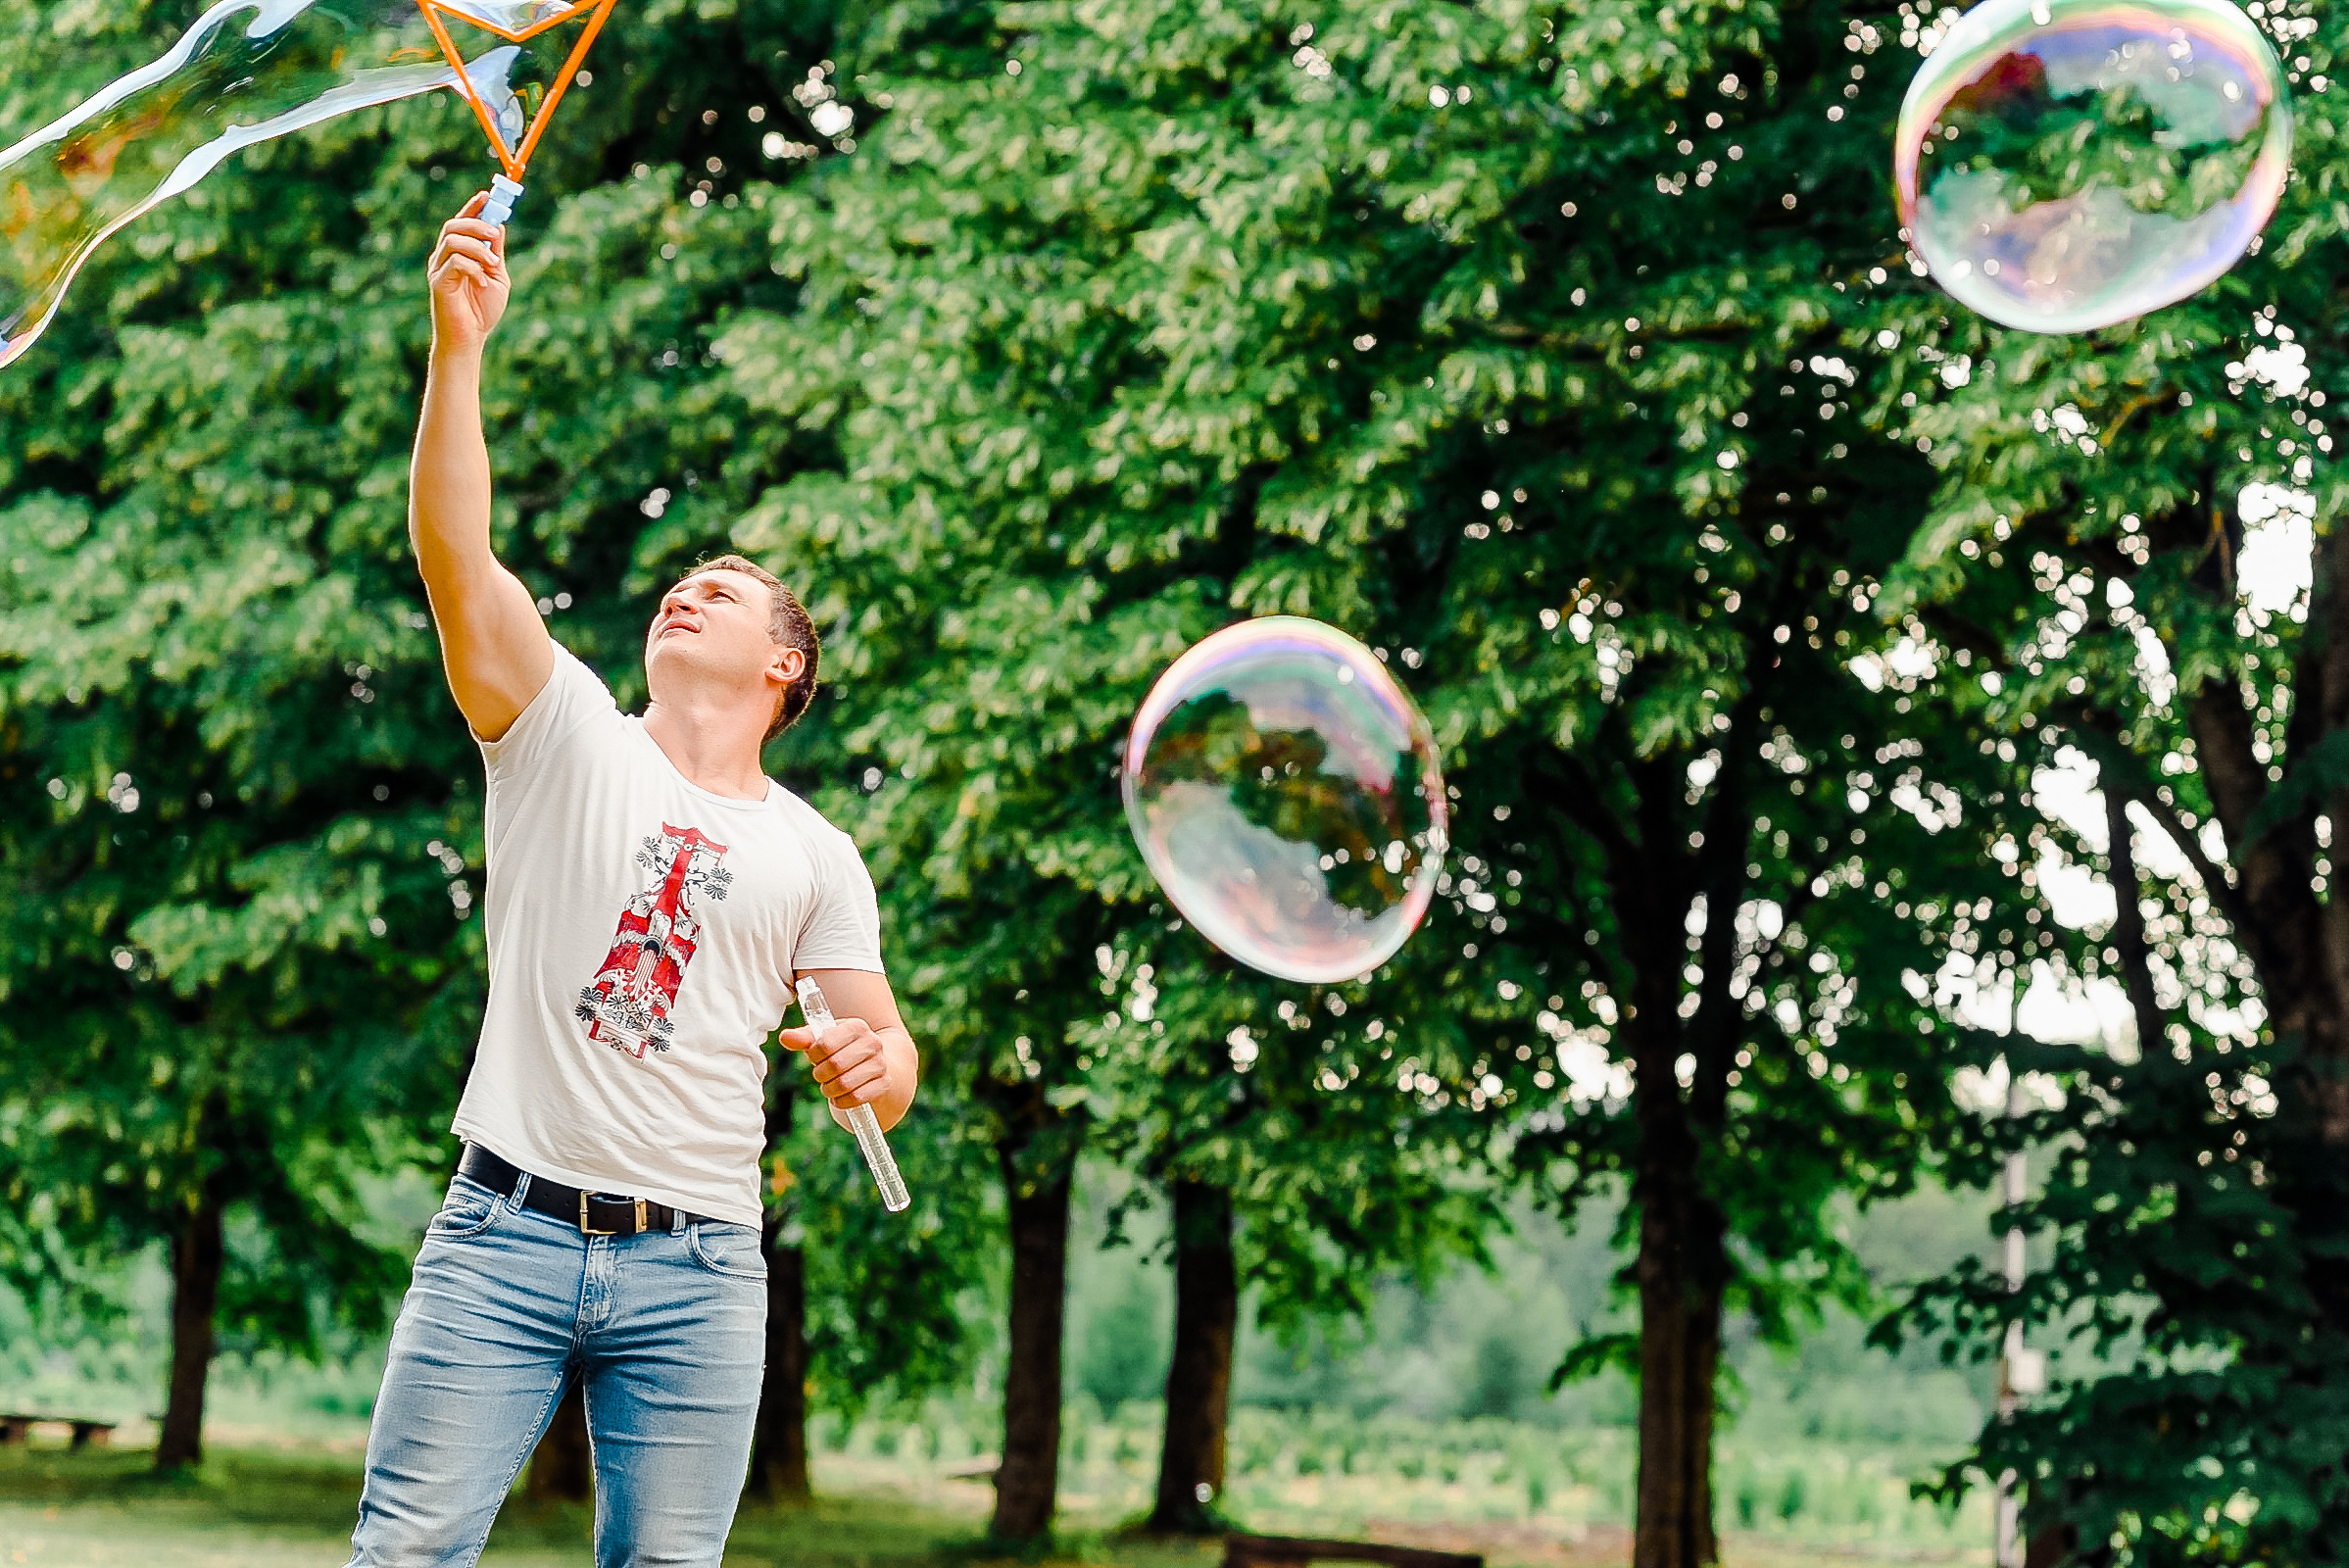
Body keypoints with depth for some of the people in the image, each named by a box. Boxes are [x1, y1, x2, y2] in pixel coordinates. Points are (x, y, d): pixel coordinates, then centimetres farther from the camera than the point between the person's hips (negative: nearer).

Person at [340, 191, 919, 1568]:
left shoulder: (815, 855, 12)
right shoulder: (566, 733, 8)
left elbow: (889, 1057, 9)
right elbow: (456, 554, -6)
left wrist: (870, 1064, -17)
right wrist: (458, 343, -16)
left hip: (697, 1268, 2)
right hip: (505, 1232, -1)